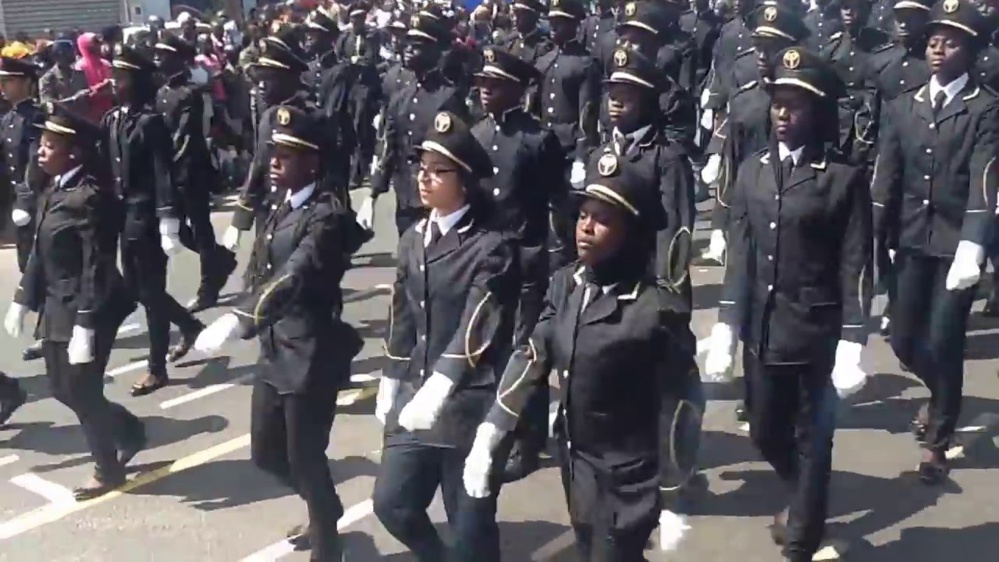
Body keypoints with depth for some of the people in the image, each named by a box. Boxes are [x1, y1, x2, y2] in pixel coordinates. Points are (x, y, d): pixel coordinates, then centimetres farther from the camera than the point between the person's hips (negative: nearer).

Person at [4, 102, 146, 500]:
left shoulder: (89, 198, -21)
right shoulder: (56, 191, 7)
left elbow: (96, 268, -23)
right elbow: (41, 253, 14)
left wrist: (84, 327, -24)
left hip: (86, 312, -9)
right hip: (58, 307, 9)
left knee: (82, 392, 4)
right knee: (63, 388, 18)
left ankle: (109, 470, 25)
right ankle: (129, 434, 37)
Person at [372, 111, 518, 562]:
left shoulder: (491, 247, -12)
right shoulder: (413, 239, 9)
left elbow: (477, 327, -21)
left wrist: (437, 390, -30)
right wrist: (391, 385, 17)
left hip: (470, 405, -6)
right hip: (414, 398, 6)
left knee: (470, 525, 5)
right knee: (392, 502, 9)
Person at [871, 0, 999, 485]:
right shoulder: (903, 107, 8)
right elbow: (885, 180, 5)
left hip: (956, 244, -4)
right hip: (911, 241, 4)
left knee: (943, 345, -2)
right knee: (904, 341, 9)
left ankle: (937, 442, 20)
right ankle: (941, 395, 42)